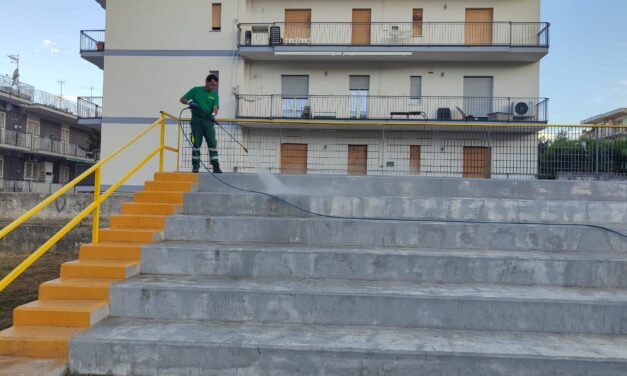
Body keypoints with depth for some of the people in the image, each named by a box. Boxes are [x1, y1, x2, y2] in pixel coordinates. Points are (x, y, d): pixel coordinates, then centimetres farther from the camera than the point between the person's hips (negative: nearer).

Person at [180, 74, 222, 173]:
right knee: (196, 143, 0)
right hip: (196, 120, -2)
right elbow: (182, 99, 6)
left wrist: (213, 114, -24)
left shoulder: (215, 95, 11)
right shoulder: (196, 90, 6)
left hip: (208, 121, 2)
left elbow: (215, 107, -2)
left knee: (212, 143, -2)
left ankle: (216, 167, 1)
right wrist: (189, 102, -16)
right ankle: (195, 167, 7)